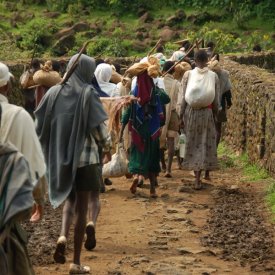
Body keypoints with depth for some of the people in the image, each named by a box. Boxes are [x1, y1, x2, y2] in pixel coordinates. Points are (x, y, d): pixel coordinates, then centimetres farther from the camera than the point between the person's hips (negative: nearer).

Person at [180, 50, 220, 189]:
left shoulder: (188, 74, -4)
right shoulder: (213, 76, -4)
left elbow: (183, 98, -5)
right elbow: (216, 101, -2)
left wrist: (181, 116, 1)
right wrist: (215, 115, 11)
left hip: (190, 112, 0)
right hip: (206, 113, 0)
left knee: (192, 144, 13)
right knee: (204, 144, 7)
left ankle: (197, 177, 14)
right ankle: (197, 179, 2)